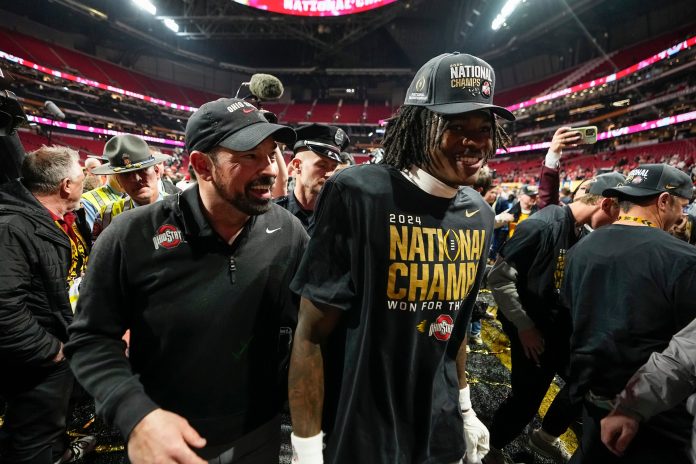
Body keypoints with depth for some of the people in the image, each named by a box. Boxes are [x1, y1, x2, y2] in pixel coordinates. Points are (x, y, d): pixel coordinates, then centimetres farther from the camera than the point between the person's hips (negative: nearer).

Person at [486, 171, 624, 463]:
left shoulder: (584, 233, 3)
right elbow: (499, 278, -23)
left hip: (562, 328, 8)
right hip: (531, 331, -8)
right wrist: (524, 326, -17)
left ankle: (546, 437, 42)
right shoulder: (541, 225, -23)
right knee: (526, 399, 3)